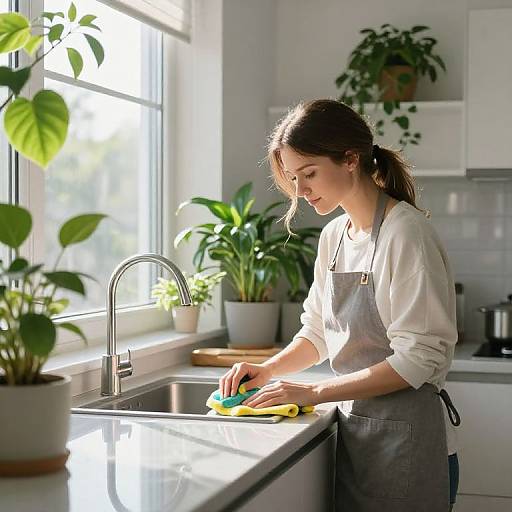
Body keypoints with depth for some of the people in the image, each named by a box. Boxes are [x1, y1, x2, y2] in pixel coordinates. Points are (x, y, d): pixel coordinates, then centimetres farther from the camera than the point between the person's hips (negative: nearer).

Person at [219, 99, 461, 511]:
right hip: (352, 427, 7)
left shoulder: (406, 232, -16)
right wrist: (269, 370, -3)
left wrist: (314, 392, -20)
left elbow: (420, 358, -20)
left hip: (404, 435, -7)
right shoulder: (333, 236, 7)